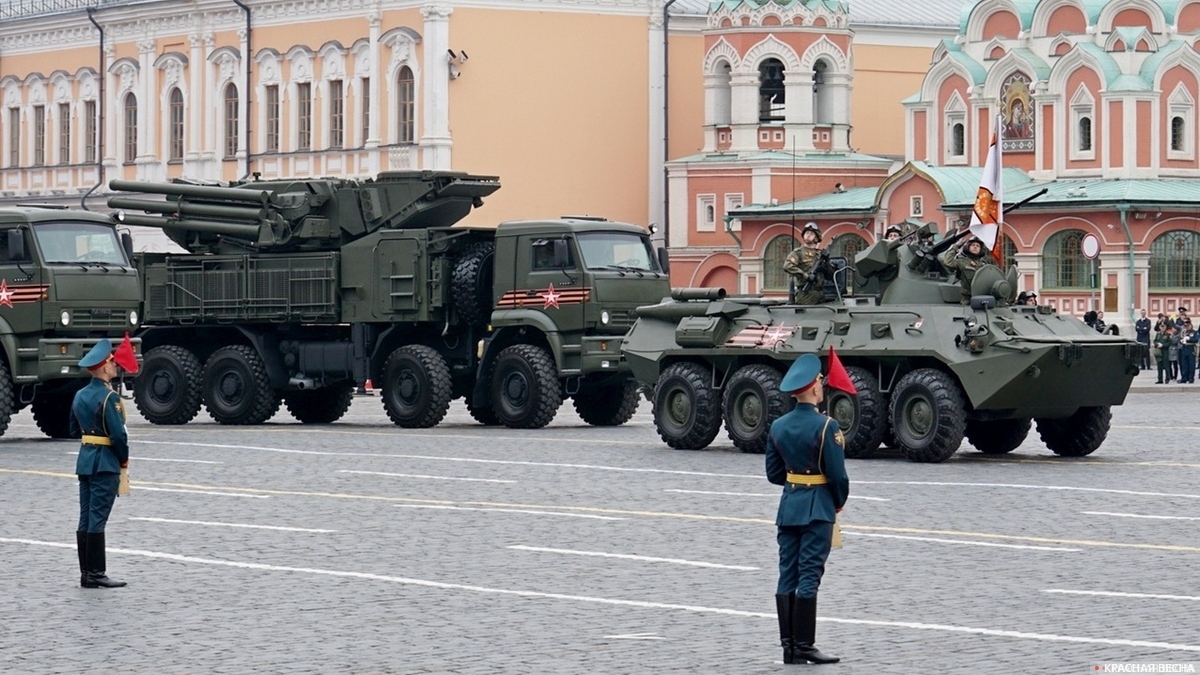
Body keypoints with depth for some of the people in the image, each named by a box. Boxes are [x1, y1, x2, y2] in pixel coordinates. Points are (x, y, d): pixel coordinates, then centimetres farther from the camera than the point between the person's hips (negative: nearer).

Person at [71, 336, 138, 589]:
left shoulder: (80, 395, 9)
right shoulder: (109, 397, -17)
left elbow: (74, 430, 17)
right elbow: (118, 434, -19)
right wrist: (124, 459, -5)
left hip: (84, 460, 8)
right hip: (105, 463, -8)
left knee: (86, 518, 9)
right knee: (97, 519, -7)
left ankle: (86, 573, 12)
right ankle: (96, 574, -5)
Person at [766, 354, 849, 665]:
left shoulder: (778, 426, 4)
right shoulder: (826, 426, -15)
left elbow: (773, 473, 9)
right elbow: (838, 474, -13)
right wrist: (840, 501, 4)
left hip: (788, 507, 6)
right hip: (818, 509, -6)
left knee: (787, 577, 8)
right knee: (809, 577, -5)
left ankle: (788, 645, 9)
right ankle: (804, 646, -4)